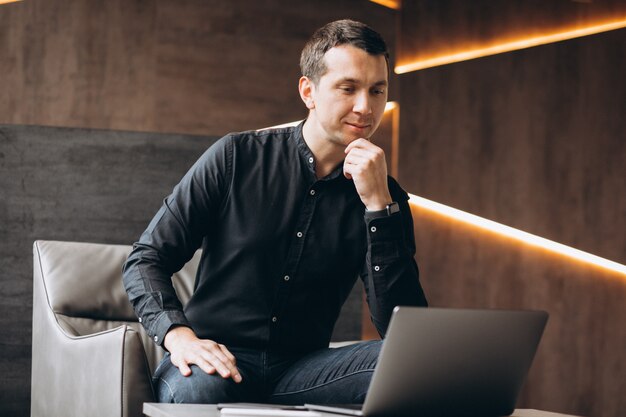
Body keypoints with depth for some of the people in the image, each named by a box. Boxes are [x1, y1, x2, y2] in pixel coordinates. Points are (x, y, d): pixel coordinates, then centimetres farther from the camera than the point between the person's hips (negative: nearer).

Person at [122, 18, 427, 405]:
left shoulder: (385, 197, 6)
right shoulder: (237, 157, 3)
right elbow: (146, 258, 3)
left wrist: (379, 205, -13)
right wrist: (176, 333, -18)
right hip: (217, 359, -2)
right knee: (194, 390, -39)